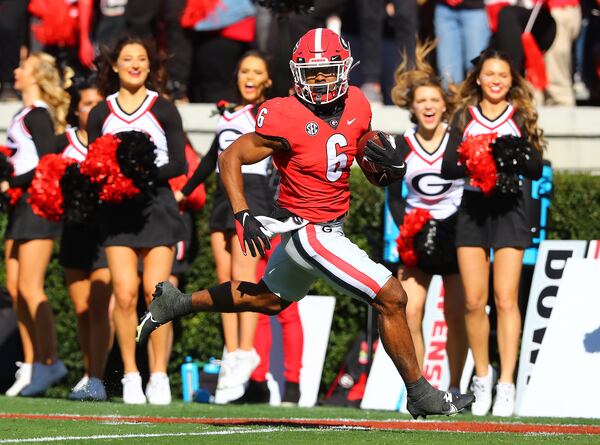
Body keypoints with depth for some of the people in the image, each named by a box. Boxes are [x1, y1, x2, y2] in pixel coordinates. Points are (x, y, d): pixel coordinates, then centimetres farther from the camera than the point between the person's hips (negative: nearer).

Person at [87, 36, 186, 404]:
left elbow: (179, 163, 0)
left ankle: (159, 376, -3)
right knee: (124, 294, -9)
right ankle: (131, 376, -1)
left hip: (156, 204, -2)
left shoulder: (163, 109, 4)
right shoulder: (101, 114, 10)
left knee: (155, 291, -9)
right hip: (117, 208, 2)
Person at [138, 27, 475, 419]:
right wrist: (243, 216, -24)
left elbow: (374, 169, 10)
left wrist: (392, 164, -14)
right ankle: (422, 396, 3)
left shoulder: (356, 105, -1)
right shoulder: (286, 117, -21)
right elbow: (231, 158, -13)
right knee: (392, 299, -10)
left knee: (270, 299, 29)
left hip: (332, 223, 9)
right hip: (313, 234, -8)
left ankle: (176, 302, 42)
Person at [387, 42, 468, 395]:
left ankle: (455, 388, 11)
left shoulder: (459, 140, -4)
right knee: (410, 312, -11)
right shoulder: (404, 146, 2)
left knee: (456, 316, 0)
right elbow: (395, 196, 7)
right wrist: (406, 229, -8)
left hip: (454, 233, -1)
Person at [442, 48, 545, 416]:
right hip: (473, 209, 2)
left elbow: (537, 168, 4)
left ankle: (506, 385, -10)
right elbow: (447, 166, 4)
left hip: (510, 210, -2)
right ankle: (482, 376, 16)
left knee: (506, 299, -9)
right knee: (474, 301, -1)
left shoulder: (522, 116, 8)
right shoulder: (465, 117, 11)